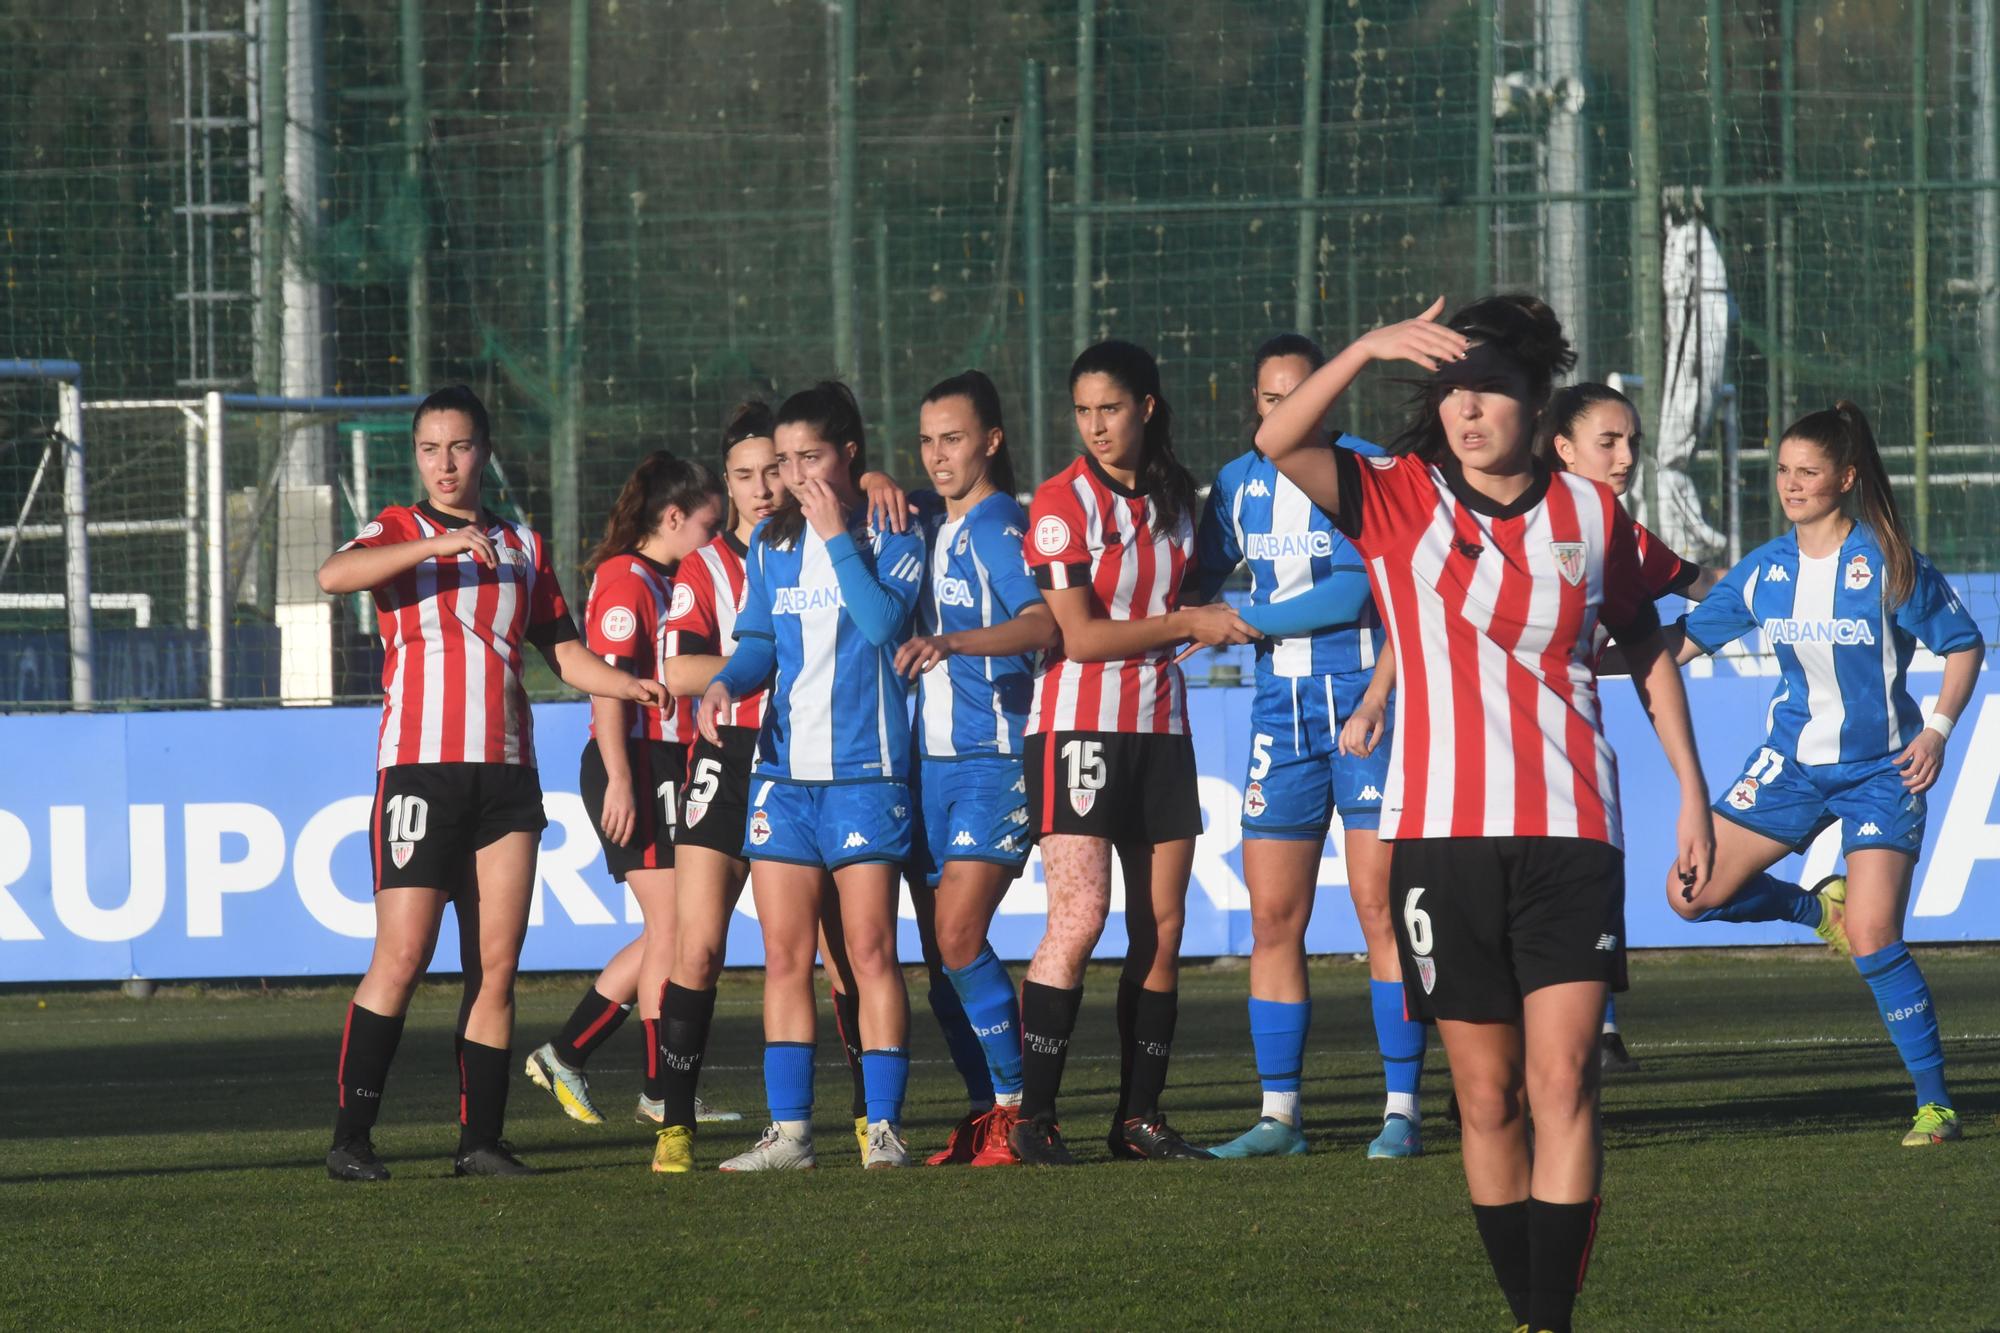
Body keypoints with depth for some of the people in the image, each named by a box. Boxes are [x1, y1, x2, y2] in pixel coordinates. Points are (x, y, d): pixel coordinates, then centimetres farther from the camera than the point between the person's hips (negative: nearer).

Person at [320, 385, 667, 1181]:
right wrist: (441, 545, -25)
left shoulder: (523, 546, 18)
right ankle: (350, 1138, -6)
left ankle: (481, 1138, 4)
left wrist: (632, 687, 3)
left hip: (505, 772, 4)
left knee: (497, 965, 0)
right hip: (419, 767, -4)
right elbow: (334, 576, -17)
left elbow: (561, 650, 21)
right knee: (401, 958, -10)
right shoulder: (399, 533, 4)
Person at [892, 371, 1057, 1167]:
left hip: (994, 761, -8)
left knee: (959, 939, -16)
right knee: (939, 953, 6)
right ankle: (985, 1112, 14)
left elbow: (1042, 623, -26)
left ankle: (1018, 1109, -7)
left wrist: (952, 642, -40)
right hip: (931, 762, 8)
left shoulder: (999, 527, -9)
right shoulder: (928, 531, 16)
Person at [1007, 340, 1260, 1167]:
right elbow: (1081, 637, -13)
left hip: (1159, 726, 6)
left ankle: (1139, 1116, 8)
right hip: (1078, 724, -6)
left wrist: (1215, 620, 7)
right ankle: (1034, 1114, -12)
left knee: (1163, 926, 2)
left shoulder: (1173, 496, 10)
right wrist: (1183, 624, -12)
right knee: (1079, 916, -16)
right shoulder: (1062, 502, -8)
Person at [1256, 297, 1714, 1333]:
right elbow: (1278, 444, -13)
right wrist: (1369, 347, -24)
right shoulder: (1399, 501, 3)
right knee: (1485, 1095, 3)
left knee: (1562, 1081, -12)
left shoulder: (1590, 513, 7)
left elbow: (1646, 648, 19)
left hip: (1568, 832, 0)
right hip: (1441, 830, 0)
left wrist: (1691, 792, 17)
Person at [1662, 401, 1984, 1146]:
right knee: (1693, 894, -3)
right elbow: (1690, 637, 9)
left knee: (1873, 940, -16)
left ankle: (1935, 1102, -5)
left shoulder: (1886, 564, -11)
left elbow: (1963, 644, -3)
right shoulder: (1765, 569, 1)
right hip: (1792, 762, 5)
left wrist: (1937, 729, -15)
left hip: (1881, 770, -5)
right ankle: (1820, 908, 24)